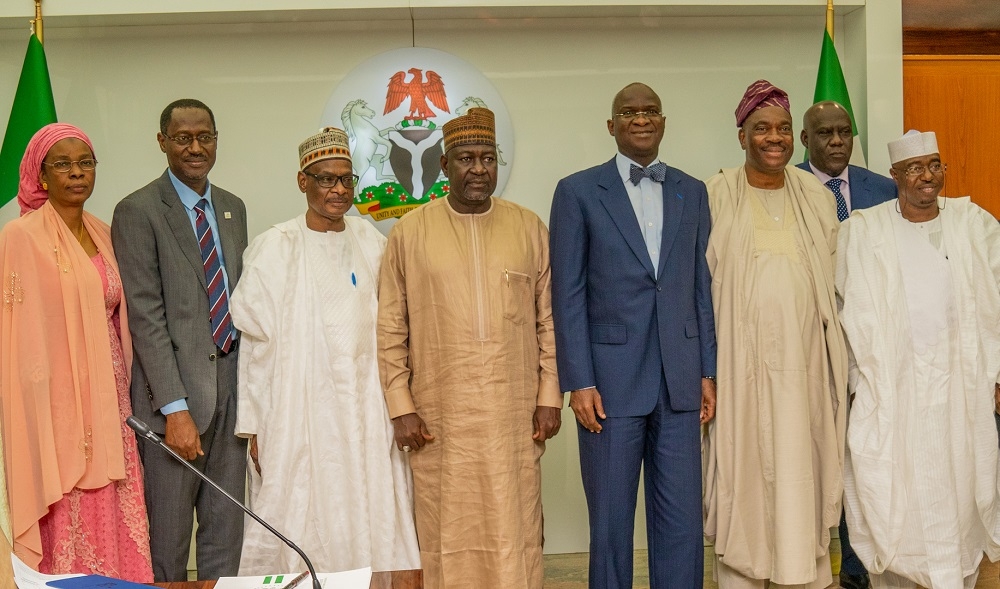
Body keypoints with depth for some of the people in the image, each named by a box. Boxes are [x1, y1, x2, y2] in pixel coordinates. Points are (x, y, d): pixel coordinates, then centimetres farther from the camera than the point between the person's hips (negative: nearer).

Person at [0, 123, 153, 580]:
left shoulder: (103, 234, 11)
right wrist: (40, 418, -14)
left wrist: (124, 397, 10)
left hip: (109, 399, 6)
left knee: (115, 521, 8)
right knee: (68, 528, -1)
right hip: (58, 402, -6)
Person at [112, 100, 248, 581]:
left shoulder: (233, 208, 13)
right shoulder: (137, 211, -6)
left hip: (231, 383, 6)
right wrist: (175, 407, -17)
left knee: (227, 532, 12)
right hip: (174, 390, -5)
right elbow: (146, 316, -12)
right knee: (168, 534, 5)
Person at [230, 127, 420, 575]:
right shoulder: (276, 248, -5)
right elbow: (257, 343, -4)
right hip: (302, 410, -3)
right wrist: (254, 426, -4)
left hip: (367, 408, 4)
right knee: (304, 525, 3)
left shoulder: (370, 242, 6)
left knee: (371, 519, 7)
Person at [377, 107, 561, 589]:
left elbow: (548, 320, 7)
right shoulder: (409, 232, 2)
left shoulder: (529, 228, 6)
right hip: (439, 418, -1)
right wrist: (400, 407, -2)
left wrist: (549, 397, 2)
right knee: (447, 537, 5)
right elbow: (391, 329, 3)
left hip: (515, 415, 1)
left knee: (515, 534, 5)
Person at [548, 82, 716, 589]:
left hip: (679, 380, 3)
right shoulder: (578, 191, 0)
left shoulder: (692, 192, 11)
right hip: (612, 380, -3)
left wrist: (707, 371, 7)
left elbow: (702, 286, 11)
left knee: (682, 521, 8)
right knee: (611, 522, 8)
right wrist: (578, 383, -9)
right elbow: (568, 295, -3)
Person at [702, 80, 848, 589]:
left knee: (806, 475, 9)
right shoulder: (715, 197, -2)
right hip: (741, 363, -3)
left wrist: (842, 365, 8)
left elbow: (834, 284, 11)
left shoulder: (818, 198, 8)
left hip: (805, 362, 3)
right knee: (743, 475, 4)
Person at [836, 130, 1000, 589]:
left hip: (962, 382, 2)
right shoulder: (863, 229, -1)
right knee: (890, 497, 3)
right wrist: (862, 377, -2)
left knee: (961, 491, 8)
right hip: (890, 384, -1)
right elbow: (854, 311, 0)